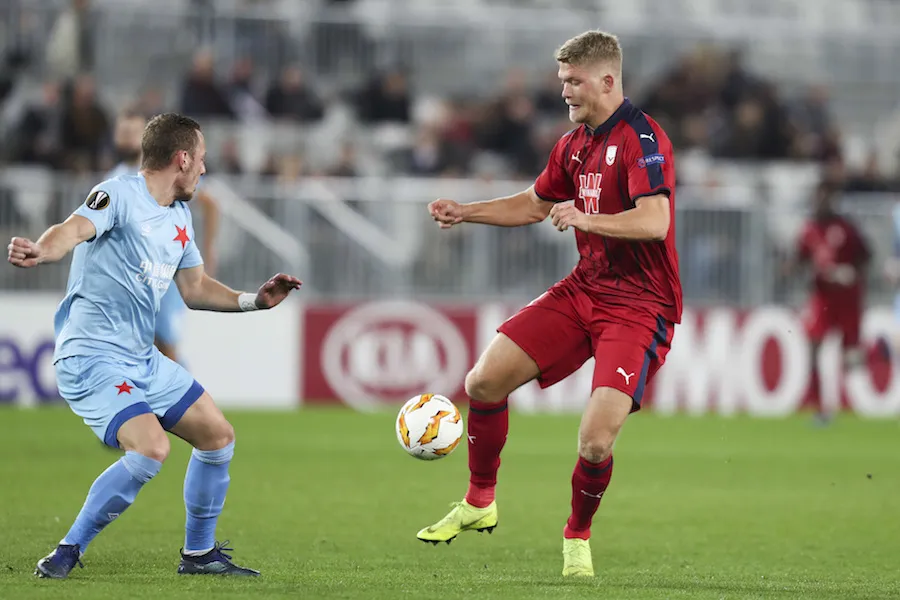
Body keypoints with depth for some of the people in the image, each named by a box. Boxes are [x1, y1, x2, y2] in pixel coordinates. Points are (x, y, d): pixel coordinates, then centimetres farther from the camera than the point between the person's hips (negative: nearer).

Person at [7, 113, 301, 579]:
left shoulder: (179, 217, 14)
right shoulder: (119, 195, -14)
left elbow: (195, 288, 25)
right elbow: (75, 229, -34)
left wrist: (254, 300, 14)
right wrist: (42, 252, -55)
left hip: (144, 360, 10)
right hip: (92, 359, -10)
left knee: (218, 436, 14)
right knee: (151, 449, -27)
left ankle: (199, 553, 31)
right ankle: (69, 551, -13)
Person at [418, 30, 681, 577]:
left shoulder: (643, 139, -17)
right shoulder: (574, 143, 10)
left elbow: (655, 222, -31)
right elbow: (535, 204, 27)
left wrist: (586, 219, -42)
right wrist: (466, 213, 15)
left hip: (640, 304, -8)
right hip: (584, 289, 8)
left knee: (596, 441, -20)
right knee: (484, 381, -2)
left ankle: (578, 538, 9)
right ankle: (479, 504, 19)